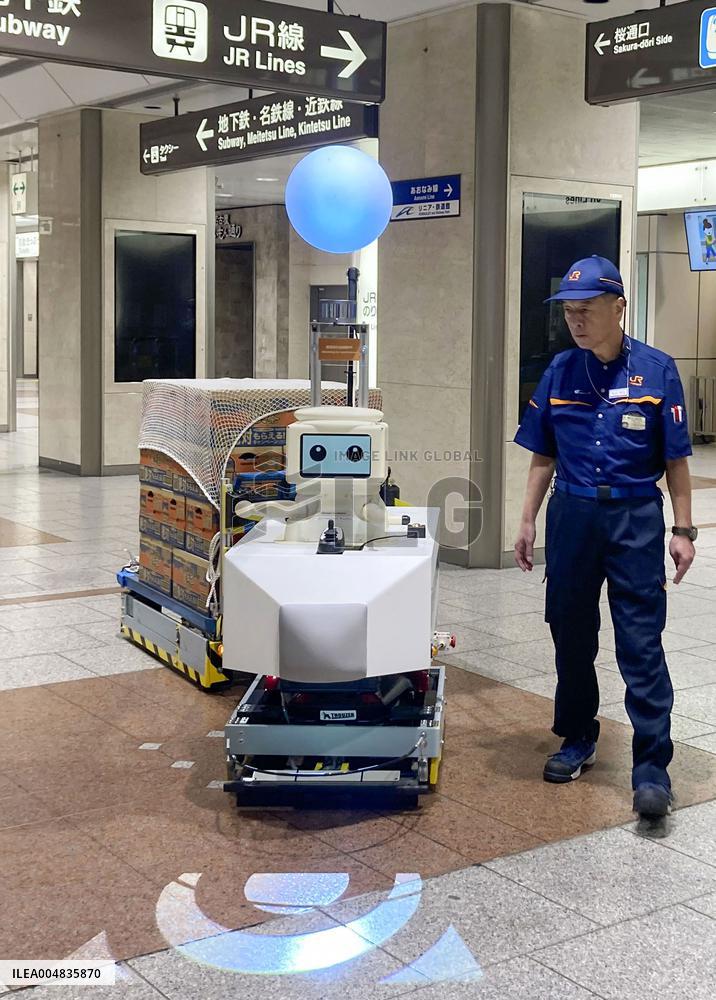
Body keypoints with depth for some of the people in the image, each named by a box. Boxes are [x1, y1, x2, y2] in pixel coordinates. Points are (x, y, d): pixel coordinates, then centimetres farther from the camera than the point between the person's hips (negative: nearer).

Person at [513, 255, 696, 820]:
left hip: (635, 518, -3)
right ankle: (578, 740, 30)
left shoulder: (656, 370, -5)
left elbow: (675, 458, -2)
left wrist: (683, 530, -4)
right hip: (572, 514, 4)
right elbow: (543, 456, 10)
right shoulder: (560, 372, 3)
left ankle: (652, 765, 2)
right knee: (571, 635, 13)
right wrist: (528, 521, 6)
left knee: (641, 643, -4)